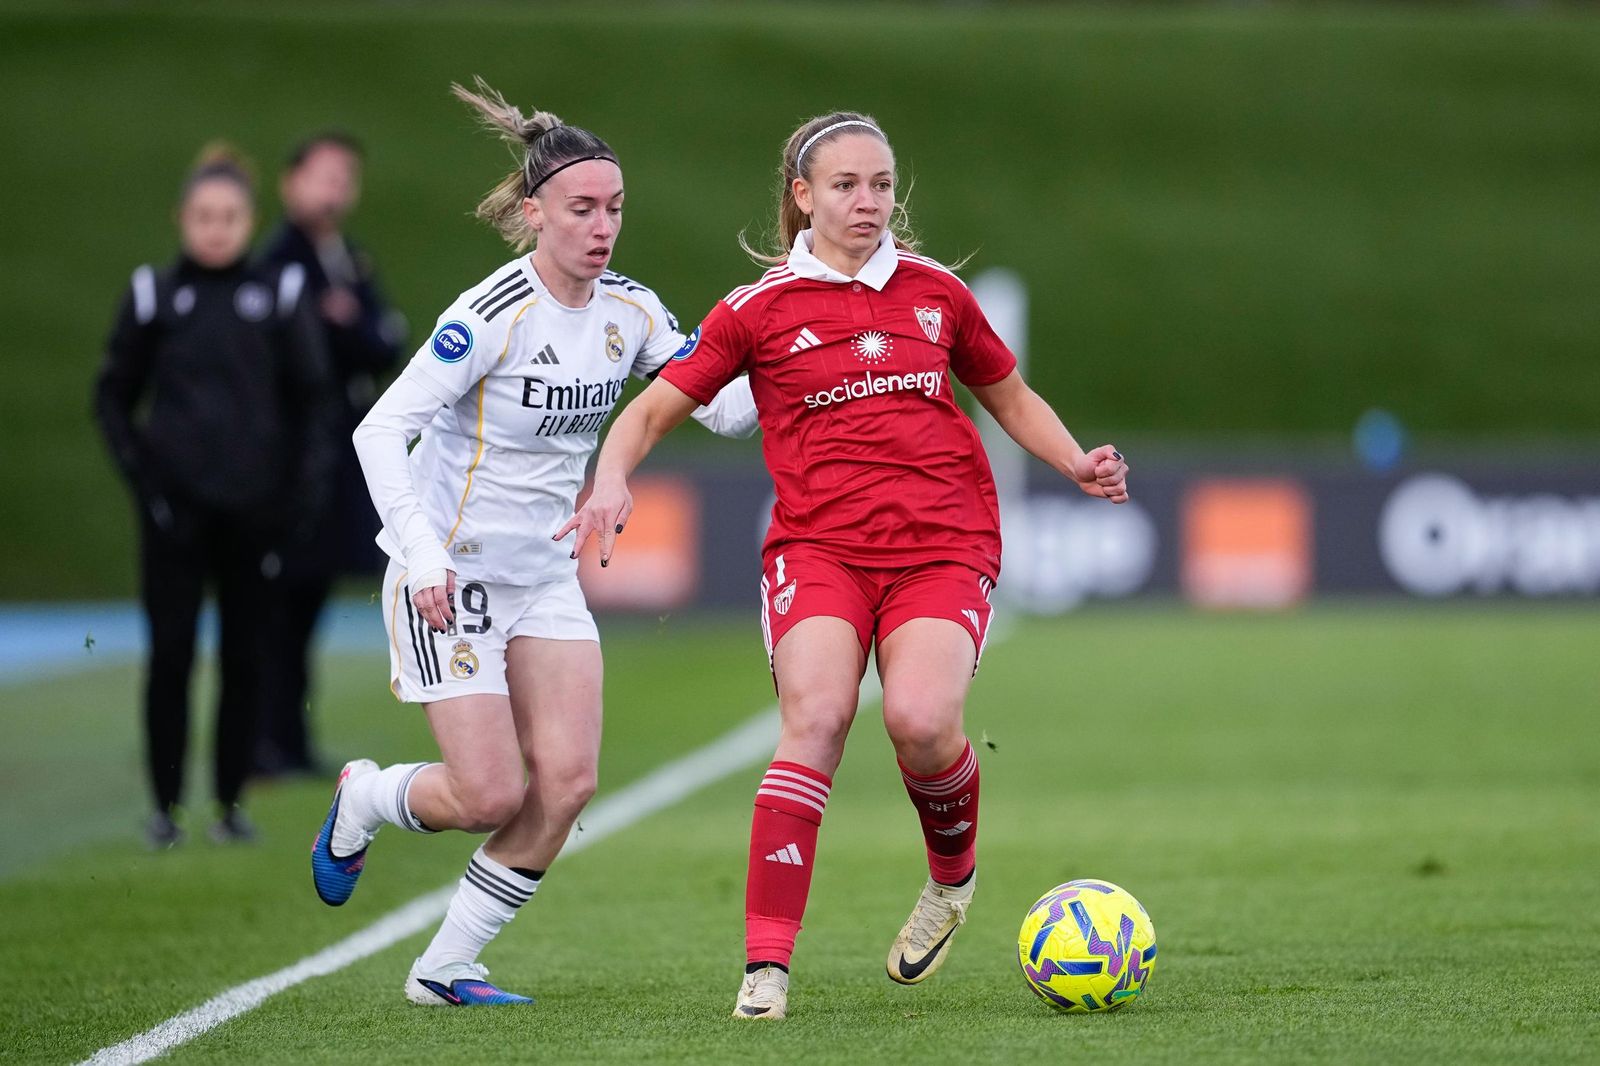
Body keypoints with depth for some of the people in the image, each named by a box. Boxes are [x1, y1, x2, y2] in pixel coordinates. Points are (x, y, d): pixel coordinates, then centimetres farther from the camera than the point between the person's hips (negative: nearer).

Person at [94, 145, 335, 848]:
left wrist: (301, 489, -2)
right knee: (171, 653, -3)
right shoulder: (154, 295, 3)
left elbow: (309, 400, 8)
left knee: (245, 656, 4)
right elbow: (113, 397, 8)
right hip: (175, 511, -1)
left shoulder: (278, 294, 4)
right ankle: (165, 805, 4)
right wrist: (143, 477, -4)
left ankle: (232, 803, 13)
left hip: (253, 505, 1)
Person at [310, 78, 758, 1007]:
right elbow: (380, 431, -20)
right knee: (492, 795, -10)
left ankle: (445, 968, 9)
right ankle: (362, 801, 23)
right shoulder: (494, 316, -20)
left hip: (546, 574, 7)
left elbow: (726, 408, -1)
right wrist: (424, 558, -27)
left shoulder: (629, 311, 0)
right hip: (453, 574, -7)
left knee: (566, 783, -5)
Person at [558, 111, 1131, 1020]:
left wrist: (1078, 464, 10)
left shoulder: (936, 292, 13)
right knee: (816, 716, -25)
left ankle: (954, 875, 10)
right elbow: (656, 407, 8)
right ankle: (768, 964, -21)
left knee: (920, 720, -24)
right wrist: (613, 481, -11)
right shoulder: (761, 310, 6)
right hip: (818, 544, -1)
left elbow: (1011, 398, 27)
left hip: (944, 544, 1)